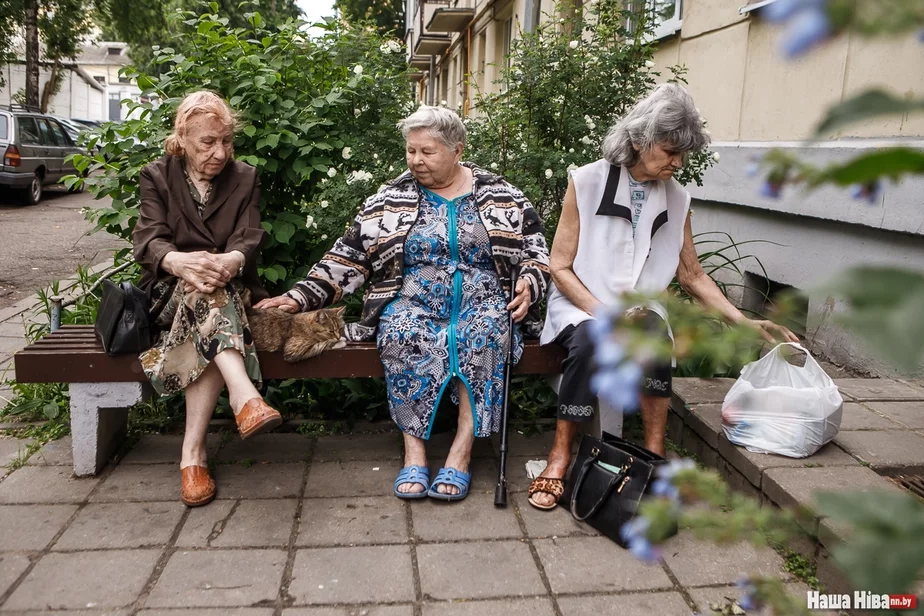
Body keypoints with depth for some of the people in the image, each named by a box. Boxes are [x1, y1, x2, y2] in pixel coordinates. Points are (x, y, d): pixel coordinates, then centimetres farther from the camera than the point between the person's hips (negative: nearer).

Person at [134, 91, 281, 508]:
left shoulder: (244, 179, 11)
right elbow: (148, 239, -8)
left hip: (230, 290, 1)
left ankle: (193, 453, -39)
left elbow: (249, 240, -4)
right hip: (170, 293, 0)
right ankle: (244, 395, -55)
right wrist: (180, 261, -34)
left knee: (209, 296, -36)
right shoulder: (157, 177, 9)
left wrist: (232, 260, -32)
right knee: (204, 293, -36)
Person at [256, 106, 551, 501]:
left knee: (482, 334, -35)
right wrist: (300, 297, -4)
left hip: (482, 301, 0)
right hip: (413, 302, 1)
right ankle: (414, 449, -26)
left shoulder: (502, 196, 8)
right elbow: (347, 258, 6)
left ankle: (462, 450, -30)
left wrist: (528, 284, -10)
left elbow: (537, 252, 11)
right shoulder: (390, 200, 9)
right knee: (403, 334, -34)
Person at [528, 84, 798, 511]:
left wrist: (744, 322, 4)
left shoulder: (676, 200, 5)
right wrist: (602, 312, -20)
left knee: (653, 334, -33)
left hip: (641, 308, 3)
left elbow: (693, 276, 12)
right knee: (588, 339, -36)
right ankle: (561, 457, -26)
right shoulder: (587, 183, -7)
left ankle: (655, 454, -25)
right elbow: (560, 266, -6)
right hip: (581, 303, -2)